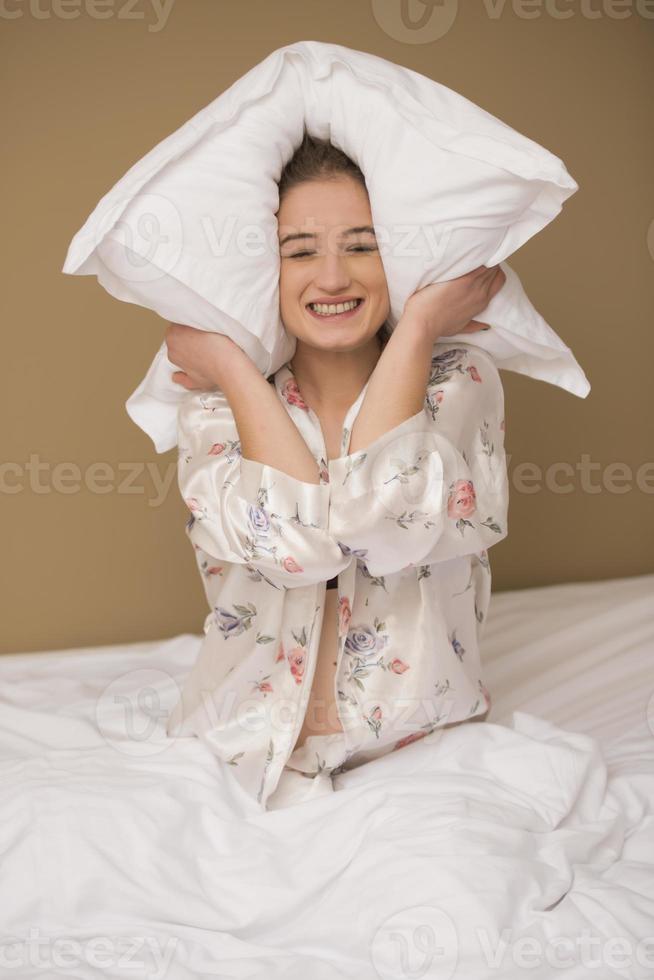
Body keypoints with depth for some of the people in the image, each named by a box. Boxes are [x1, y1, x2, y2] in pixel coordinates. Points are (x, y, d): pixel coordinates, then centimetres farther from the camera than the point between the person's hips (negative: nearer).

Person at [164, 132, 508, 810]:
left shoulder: (458, 383, -1)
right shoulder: (216, 410, 1)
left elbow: (379, 520, -21)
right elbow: (295, 539, -19)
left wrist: (415, 328, -12)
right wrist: (231, 367, -9)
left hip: (421, 756, -1)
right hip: (254, 766, 2)